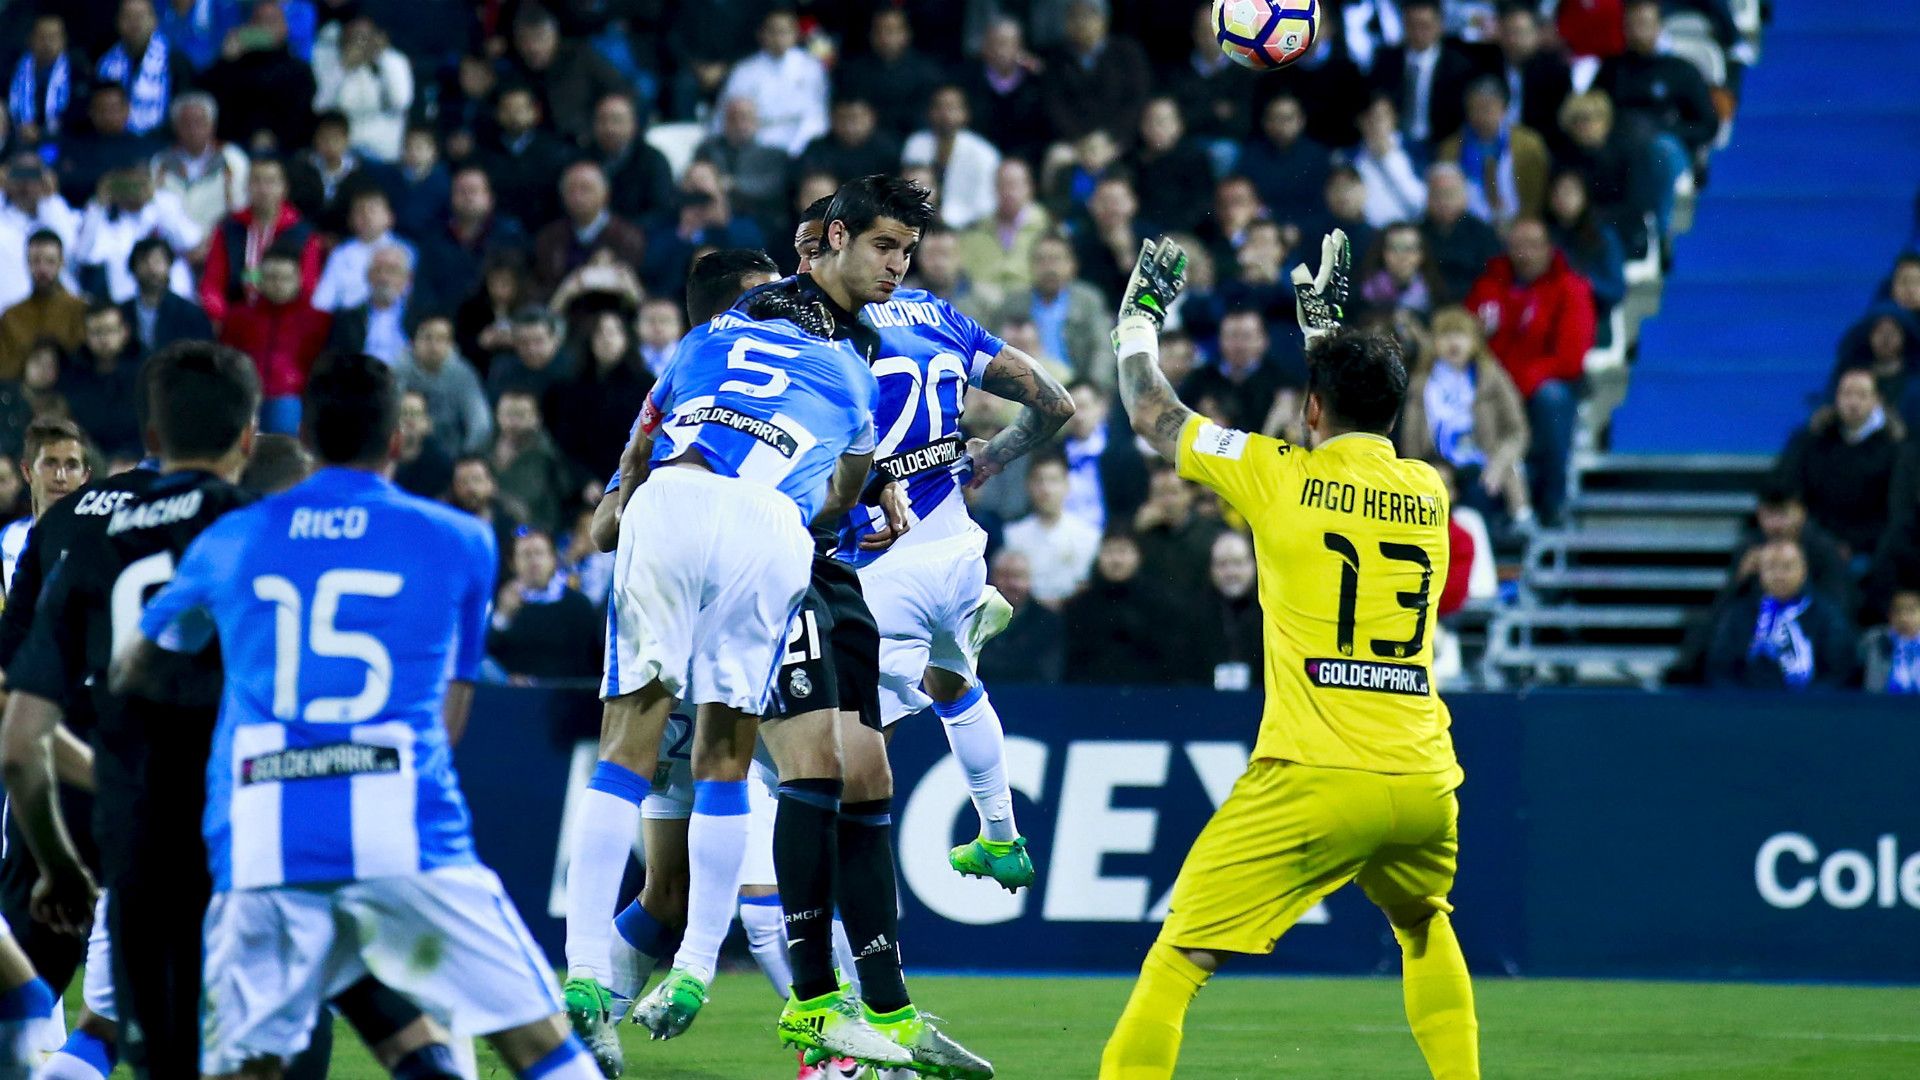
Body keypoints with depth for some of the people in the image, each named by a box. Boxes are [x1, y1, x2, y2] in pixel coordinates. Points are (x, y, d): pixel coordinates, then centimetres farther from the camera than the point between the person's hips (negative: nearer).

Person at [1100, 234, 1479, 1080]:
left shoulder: (1280, 477, 1)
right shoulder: (1428, 493, 13)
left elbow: (1151, 415, 16)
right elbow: (1363, 428, 38)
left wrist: (1140, 317, 33)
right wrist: (1325, 327, 50)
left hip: (1312, 781, -5)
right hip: (1424, 783, 5)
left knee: (1181, 956, -5)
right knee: (1423, 925, 32)